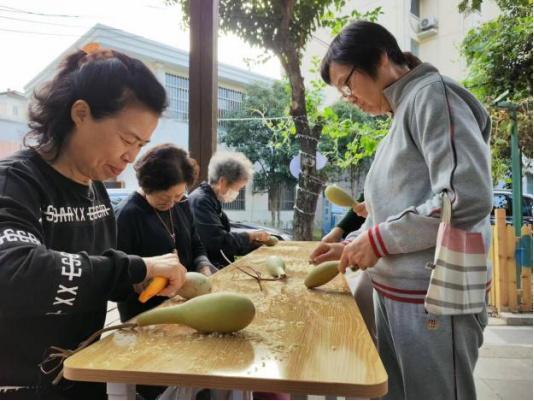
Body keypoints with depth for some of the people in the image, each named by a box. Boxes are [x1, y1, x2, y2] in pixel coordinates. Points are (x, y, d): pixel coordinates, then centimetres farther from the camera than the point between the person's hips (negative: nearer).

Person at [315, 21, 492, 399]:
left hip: (433, 298, -8)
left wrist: (378, 240, -15)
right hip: (395, 294, 8)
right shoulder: (404, 114, 16)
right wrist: (354, 244, 8)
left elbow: (468, 199, -22)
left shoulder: (432, 95, -9)